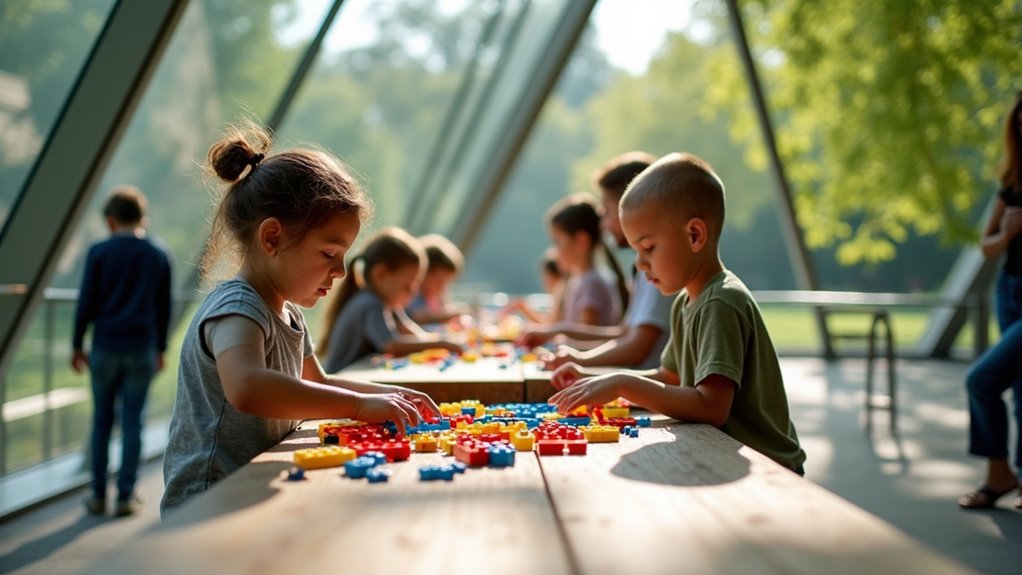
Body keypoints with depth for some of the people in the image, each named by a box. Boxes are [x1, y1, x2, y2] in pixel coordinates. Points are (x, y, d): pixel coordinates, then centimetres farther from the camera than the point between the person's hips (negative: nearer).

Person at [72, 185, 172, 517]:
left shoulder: (99, 253, -2)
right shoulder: (159, 254, 5)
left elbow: (86, 303, -2)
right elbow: (164, 306, 9)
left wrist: (77, 345, 8)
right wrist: (160, 348, 17)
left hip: (105, 346, -1)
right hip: (142, 349, 1)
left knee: (102, 420, 9)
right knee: (132, 422, 4)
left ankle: (98, 495, 14)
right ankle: (126, 496, 5)